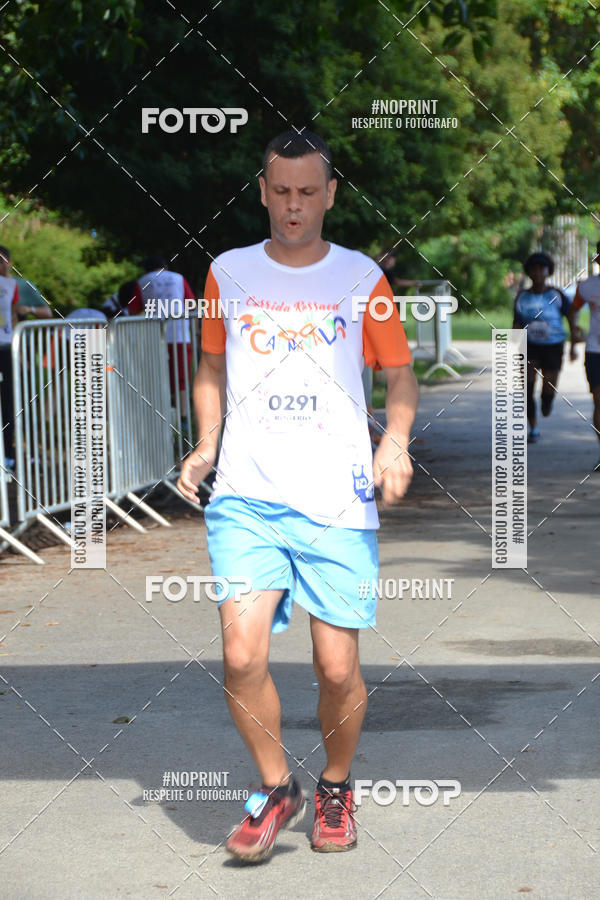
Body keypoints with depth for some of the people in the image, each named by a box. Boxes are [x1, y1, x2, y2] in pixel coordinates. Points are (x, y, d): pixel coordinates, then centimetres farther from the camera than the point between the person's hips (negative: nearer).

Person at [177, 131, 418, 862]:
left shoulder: (361, 276, 5)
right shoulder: (227, 273, 9)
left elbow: (399, 373, 12)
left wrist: (395, 441, -7)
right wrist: (205, 445, 7)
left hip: (337, 502, -1)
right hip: (244, 498, 1)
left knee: (337, 669, -1)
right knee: (241, 656, -14)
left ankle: (335, 789, 27)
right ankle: (276, 790, 10)